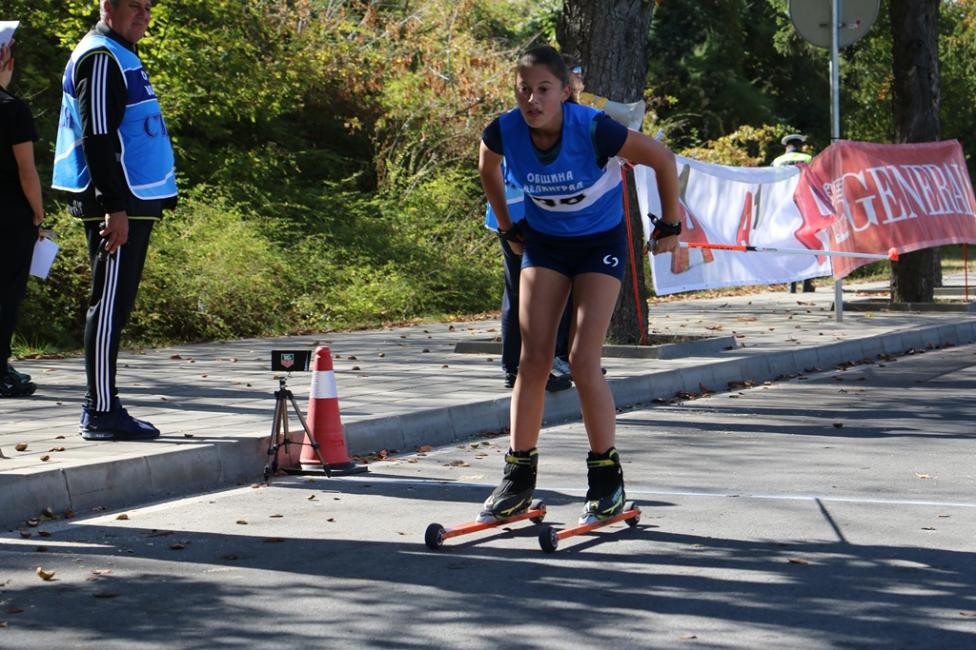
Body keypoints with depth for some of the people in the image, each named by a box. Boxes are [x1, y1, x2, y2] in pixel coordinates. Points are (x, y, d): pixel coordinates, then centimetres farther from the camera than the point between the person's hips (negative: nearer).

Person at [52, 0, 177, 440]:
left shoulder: (123, 57, 21)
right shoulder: (100, 58, -11)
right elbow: (97, 139, -19)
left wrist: (154, 200, 22)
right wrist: (115, 208, -23)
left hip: (131, 203, 10)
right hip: (116, 206, -10)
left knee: (115, 305, 11)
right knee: (109, 305, -9)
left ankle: (100, 407, 16)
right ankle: (102, 412, -7)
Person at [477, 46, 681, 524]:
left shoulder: (593, 130, -30)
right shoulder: (504, 133, -20)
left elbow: (662, 159, -16)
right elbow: (487, 170, 7)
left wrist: (670, 225, -7)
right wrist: (508, 228, 13)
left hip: (600, 242, -3)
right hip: (543, 241, 3)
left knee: (583, 361, -12)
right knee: (533, 359, -3)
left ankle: (606, 476, 1)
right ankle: (519, 475, 5)